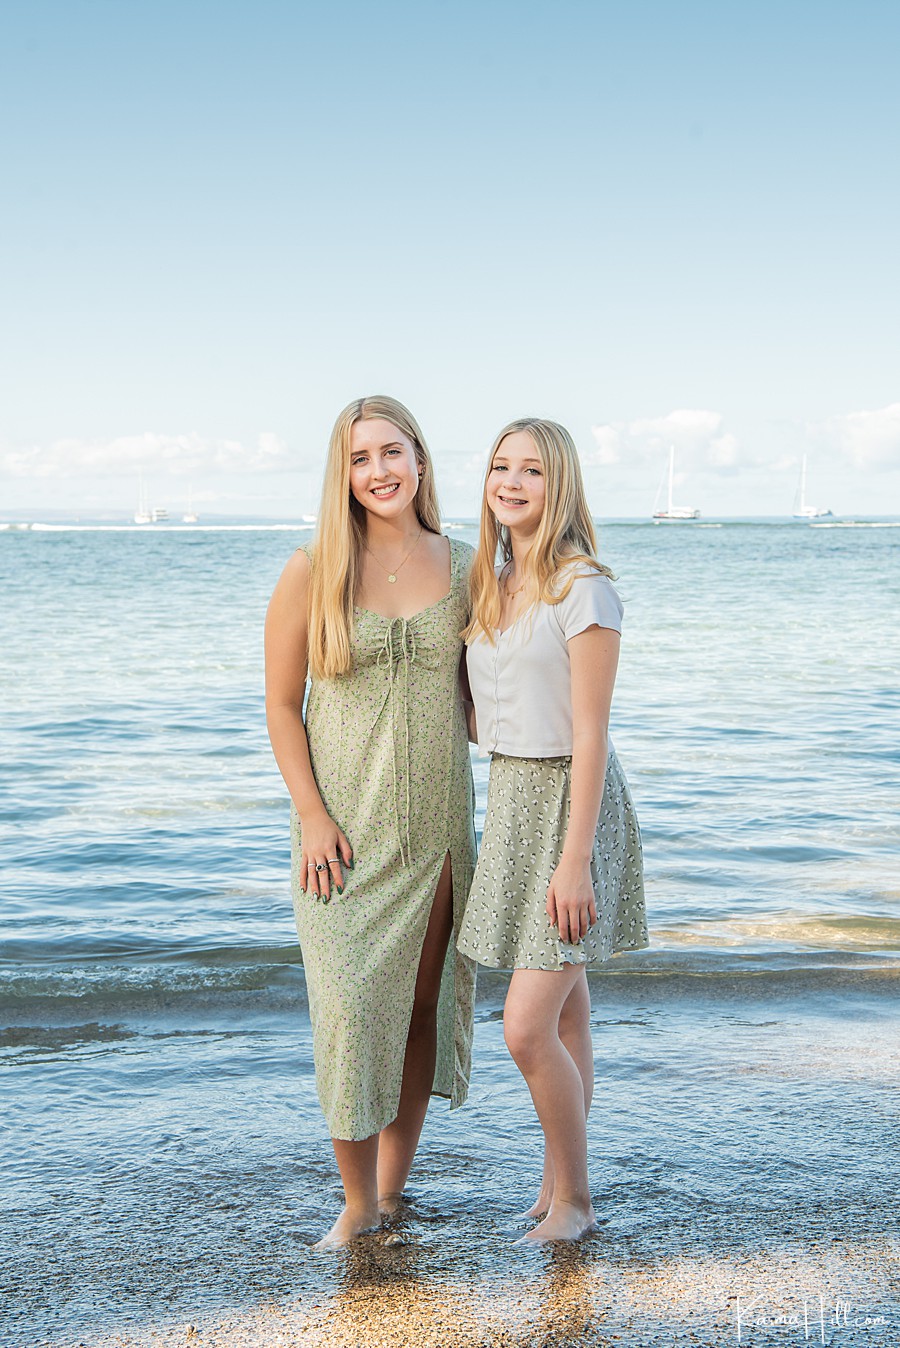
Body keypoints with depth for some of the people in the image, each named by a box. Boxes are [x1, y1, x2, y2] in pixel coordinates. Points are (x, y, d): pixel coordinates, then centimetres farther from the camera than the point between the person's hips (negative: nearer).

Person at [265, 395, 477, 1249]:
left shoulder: (464, 569, 3)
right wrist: (311, 816, -10)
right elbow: (280, 706, -3)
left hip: (437, 824, 3)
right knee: (351, 1004, -4)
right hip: (345, 827, -3)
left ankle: (393, 1186, 26)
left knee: (423, 1001, 9)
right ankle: (357, 1200, 12)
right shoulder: (312, 573, -5)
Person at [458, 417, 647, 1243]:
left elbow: (590, 737, -18)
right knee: (563, 1016, 15)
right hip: (510, 799, 7)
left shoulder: (584, 589, -14)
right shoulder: (492, 587, 10)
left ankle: (572, 1199, 10)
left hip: (571, 804, -7)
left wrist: (573, 860, -20)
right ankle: (559, 1184, 26)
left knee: (527, 1027, -10)